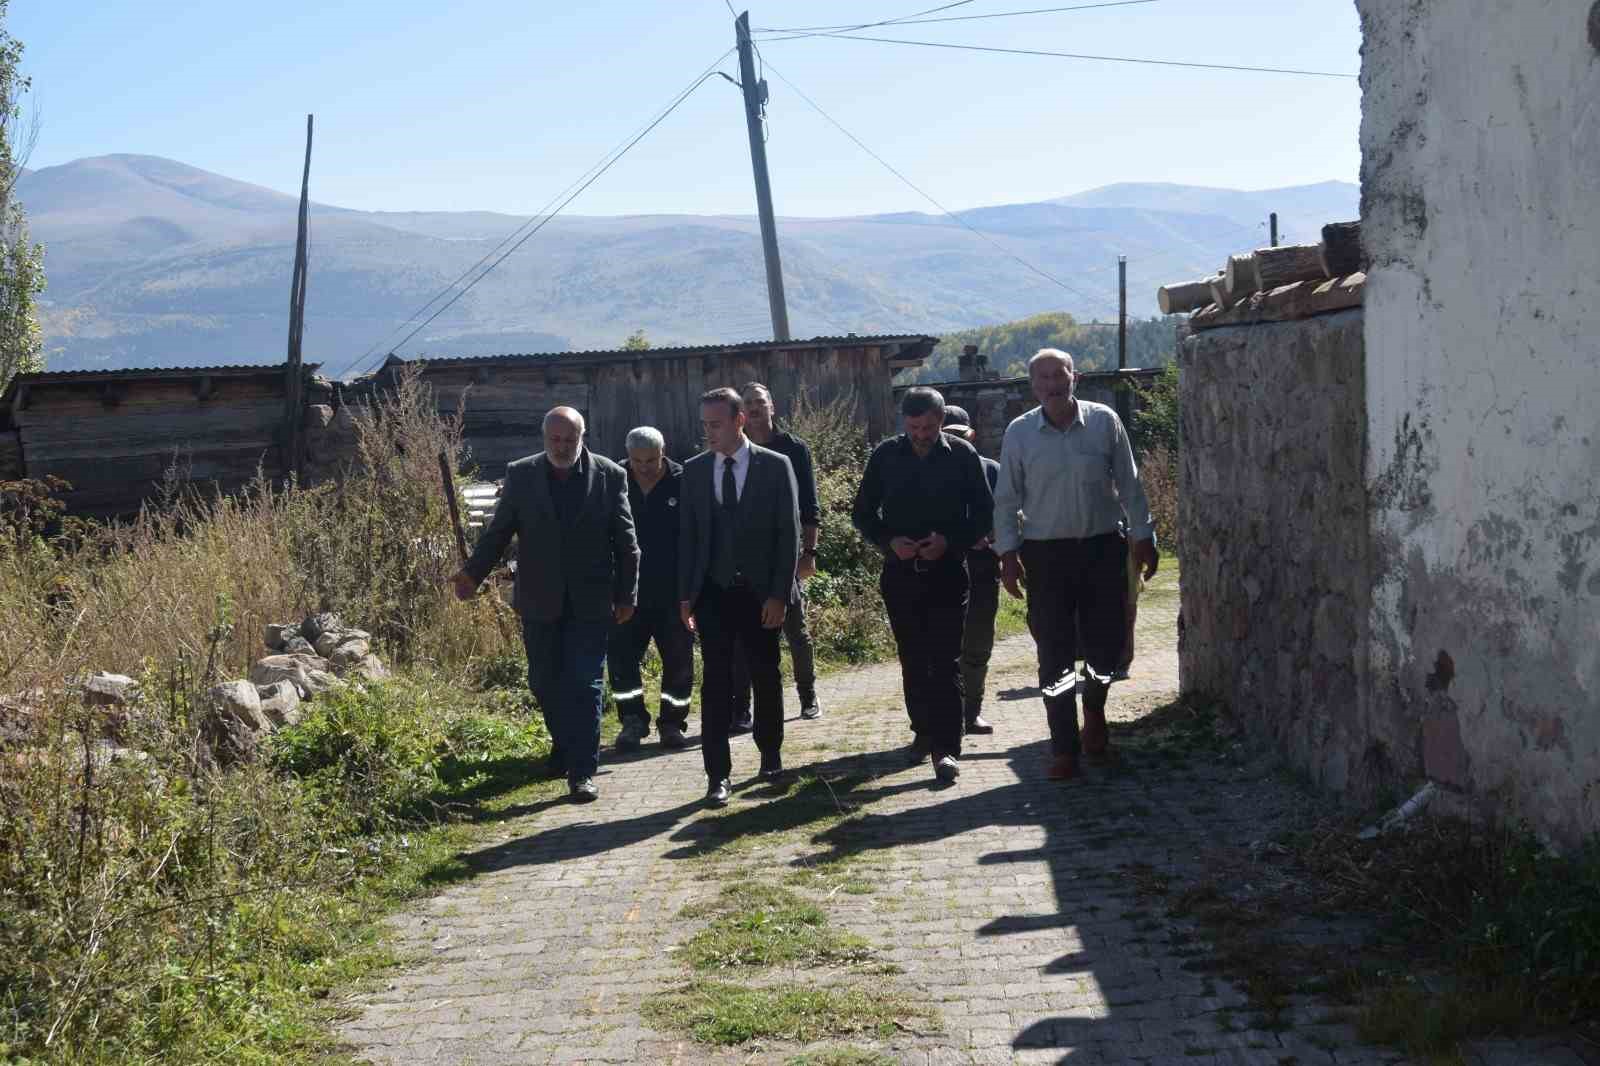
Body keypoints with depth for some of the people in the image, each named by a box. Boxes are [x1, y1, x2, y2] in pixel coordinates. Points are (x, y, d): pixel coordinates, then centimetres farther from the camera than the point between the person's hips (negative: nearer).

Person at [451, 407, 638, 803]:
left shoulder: (609, 476, -2)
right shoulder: (521, 475, 1)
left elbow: (625, 541, 1)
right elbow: (498, 531, 1)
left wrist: (626, 595, 0)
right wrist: (473, 573, -13)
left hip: (590, 603, -2)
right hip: (540, 602, 2)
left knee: (585, 686, -5)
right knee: (544, 683, 12)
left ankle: (582, 771, -4)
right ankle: (565, 743, 35)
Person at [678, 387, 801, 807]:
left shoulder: (775, 466, -3)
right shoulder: (694, 470, 5)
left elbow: (789, 534, -4)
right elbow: (687, 534, 8)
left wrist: (779, 594, -9)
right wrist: (685, 595, 3)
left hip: (760, 593, -1)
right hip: (713, 593, 1)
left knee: (766, 677, 9)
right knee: (716, 682, -3)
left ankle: (770, 754, 28)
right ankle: (718, 774, 0)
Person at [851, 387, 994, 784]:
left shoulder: (962, 455, -3)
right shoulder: (886, 455, 1)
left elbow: (984, 513, 1)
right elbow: (862, 512, 7)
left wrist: (950, 541, -15)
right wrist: (890, 541, -10)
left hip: (947, 571, -2)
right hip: (901, 572, 3)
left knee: (946, 662, -7)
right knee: (913, 660, 12)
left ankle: (946, 748, -9)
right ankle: (924, 731, 28)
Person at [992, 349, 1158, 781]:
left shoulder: (1105, 422, 0)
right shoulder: (1019, 433, 1)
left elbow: (1129, 485, 5)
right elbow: (1006, 499, 5)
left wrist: (1143, 536, 4)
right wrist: (1008, 553, -1)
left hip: (1102, 548, 0)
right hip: (1046, 554, 0)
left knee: (1107, 644, 4)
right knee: (1055, 656, -1)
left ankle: (1094, 709, 36)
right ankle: (1064, 750, 7)